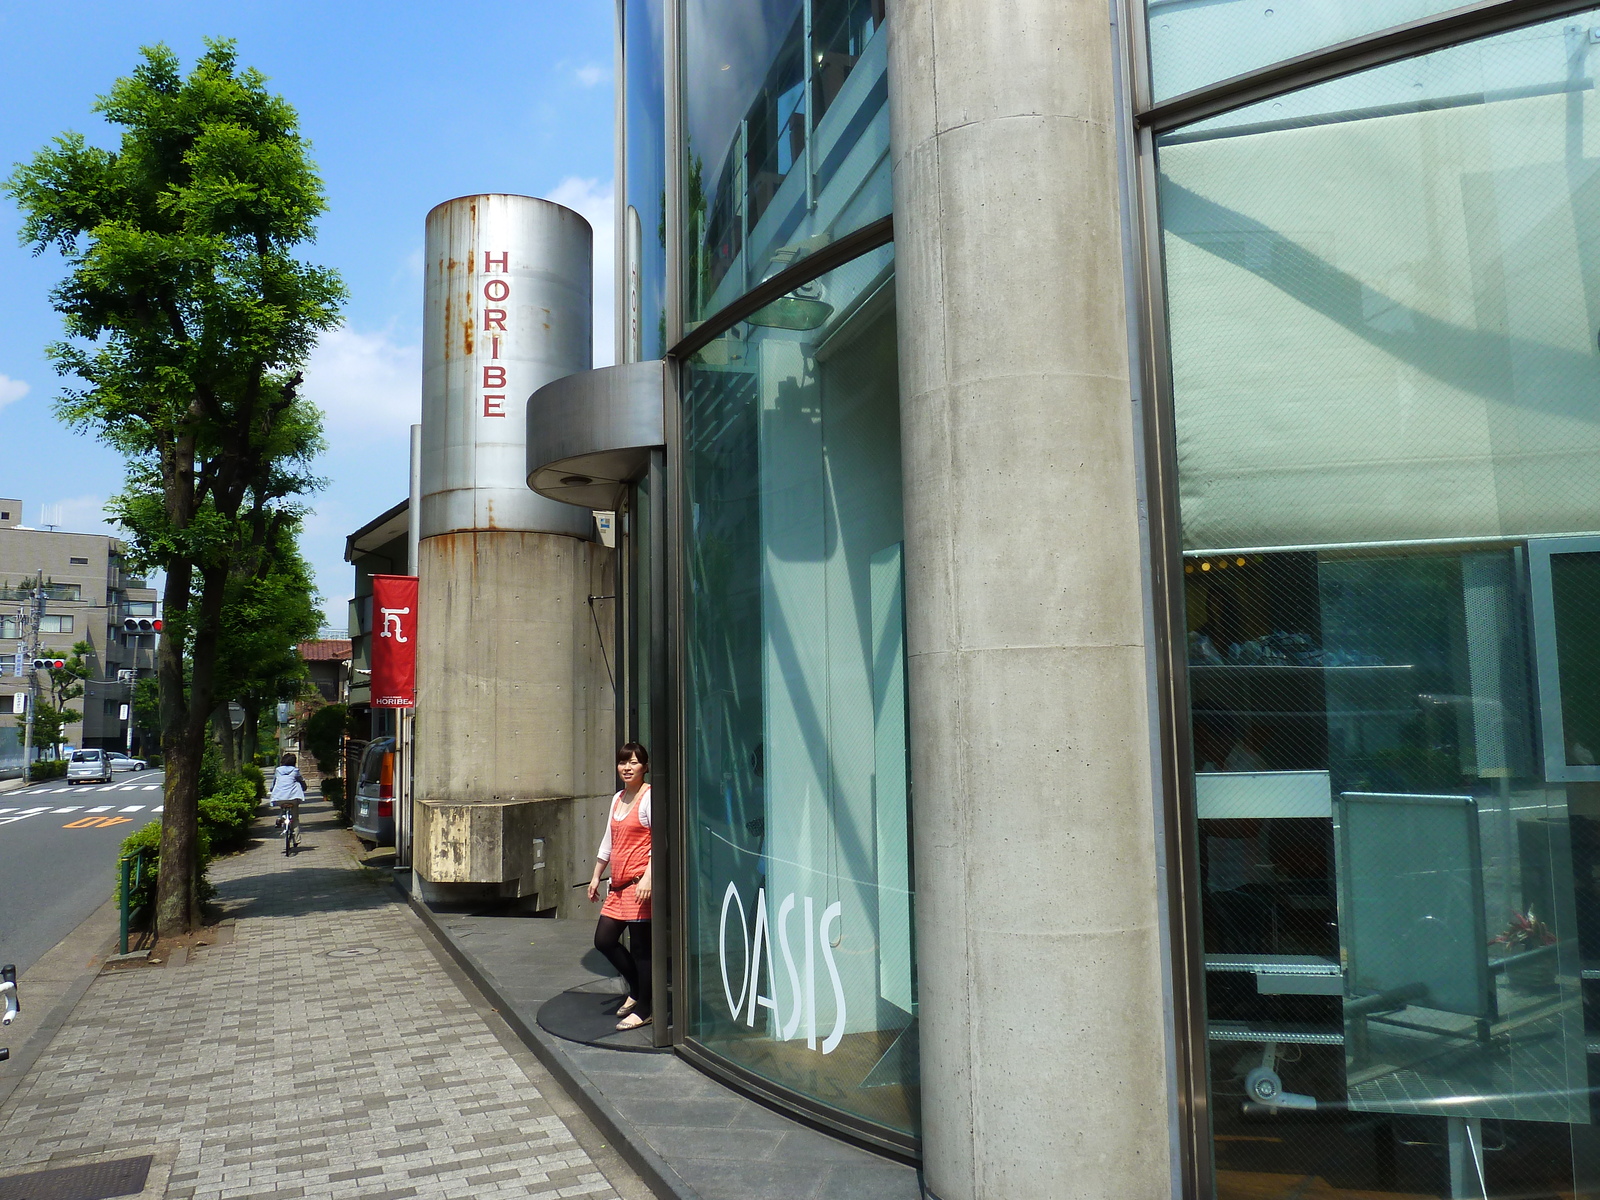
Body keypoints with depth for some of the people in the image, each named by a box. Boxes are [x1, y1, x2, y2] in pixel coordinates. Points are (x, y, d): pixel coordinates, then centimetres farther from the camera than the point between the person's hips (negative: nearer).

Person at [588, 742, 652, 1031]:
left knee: (640, 946, -1)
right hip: (619, 883, 8)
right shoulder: (618, 798, 15)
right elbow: (608, 841, 23)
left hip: (640, 883, -8)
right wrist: (596, 876, 23)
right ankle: (636, 989, 29)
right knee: (604, 940, 10)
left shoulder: (649, 797, -10)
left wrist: (648, 877, -25)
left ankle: (643, 1010, 13)